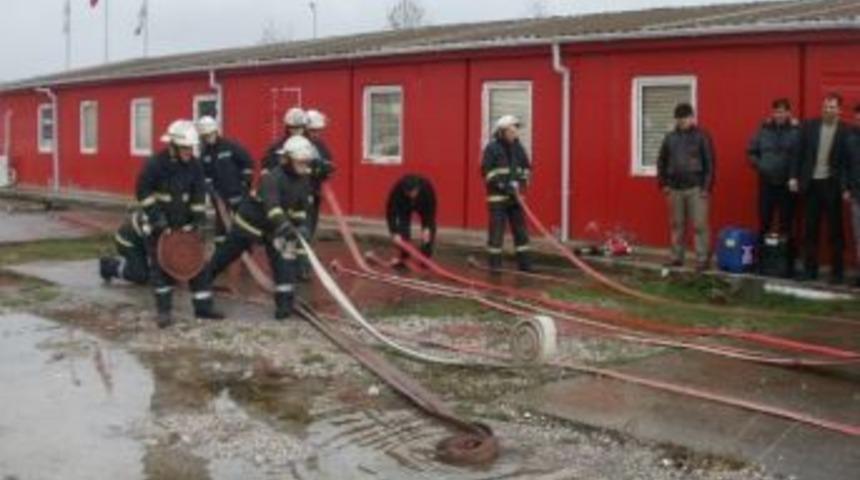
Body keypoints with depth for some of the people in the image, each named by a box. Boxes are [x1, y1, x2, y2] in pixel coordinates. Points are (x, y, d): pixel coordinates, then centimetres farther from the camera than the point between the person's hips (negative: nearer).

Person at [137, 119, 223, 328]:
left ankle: (203, 306, 11)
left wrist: (198, 220, -7)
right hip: (159, 225, -4)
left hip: (184, 223, 4)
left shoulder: (194, 165, -4)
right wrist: (157, 220, -17)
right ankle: (163, 310, 5)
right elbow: (143, 193, -13)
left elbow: (199, 193, 1)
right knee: (161, 267, -2)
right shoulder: (155, 164, -17)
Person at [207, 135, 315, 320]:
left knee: (285, 260, -12)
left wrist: (301, 226, -12)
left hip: (273, 228, 5)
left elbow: (301, 208, 4)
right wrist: (285, 226, -57)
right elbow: (271, 205, -45)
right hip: (250, 221, -5)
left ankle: (284, 301, -7)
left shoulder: (303, 181, -7)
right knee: (224, 256, 9)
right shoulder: (272, 177, -31)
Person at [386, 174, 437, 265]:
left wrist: (427, 228, -37)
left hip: (424, 206, 0)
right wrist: (395, 233, -39)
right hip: (404, 206, 0)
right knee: (403, 230, -15)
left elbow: (431, 209, -28)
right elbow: (391, 211, -34)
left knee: (430, 229, -12)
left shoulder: (427, 187, -39)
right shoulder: (397, 190, -40)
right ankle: (404, 259, -4)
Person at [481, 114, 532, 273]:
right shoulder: (492, 148, -7)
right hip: (497, 196, -5)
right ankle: (494, 264, 4)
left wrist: (521, 181, -3)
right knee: (496, 231, -4)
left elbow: (526, 167, 17)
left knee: (521, 229, 6)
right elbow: (486, 171, -11)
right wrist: (503, 186, -17)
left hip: (515, 196, 6)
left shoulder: (518, 147, 9)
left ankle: (524, 262, 13)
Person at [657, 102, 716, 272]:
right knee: (677, 224, 11)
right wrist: (663, 183, 7)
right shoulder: (670, 138, 9)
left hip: (696, 188, -4)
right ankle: (676, 257, 19)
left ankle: (702, 259, 0)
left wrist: (707, 187, -10)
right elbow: (661, 161, 15)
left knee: (699, 225, -4)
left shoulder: (701, 136, -2)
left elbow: (710, 163, -5)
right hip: (674, 188, 4)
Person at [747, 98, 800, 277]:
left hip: (787, 184, -3)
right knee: (764, 223, 7)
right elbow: (751, 151, 14)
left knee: (787, 226, 2)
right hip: (767, 183, 3)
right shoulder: (764, 130, 5)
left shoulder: (795, 131, -6)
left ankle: (788, 265, 9)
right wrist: (758, 165, 3)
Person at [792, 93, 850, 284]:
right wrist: (794, 177, -2)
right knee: (811, 229, 9)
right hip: (811, 183, 3)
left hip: (832, 185, -3)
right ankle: (810, 269, 17)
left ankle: (837, 272, 12)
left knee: (835, 230, 6)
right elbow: (800, 153, 4)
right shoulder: (809, 126, 3)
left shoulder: (846, 131, -5)